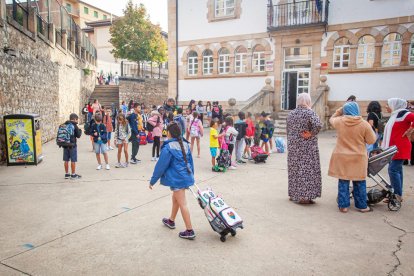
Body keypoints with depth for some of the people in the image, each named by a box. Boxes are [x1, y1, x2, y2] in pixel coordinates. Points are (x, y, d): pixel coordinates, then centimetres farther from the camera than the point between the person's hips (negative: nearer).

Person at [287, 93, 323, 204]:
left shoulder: (291, 113, 8)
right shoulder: (309, 113, -12)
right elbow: (318, 125, -29)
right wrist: (311, 134, -14)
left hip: (293, 146, 6)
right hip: (307, 147, -6)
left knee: (294, 169, 14)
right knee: (307, 169, 0)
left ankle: (294, 194, 23)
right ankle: (304, 196, 1)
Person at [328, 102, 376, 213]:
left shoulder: (339, 121, -6)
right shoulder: (364, 124, -11)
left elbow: (331, 119, 18)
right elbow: (371, 141, -3)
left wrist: (340, 110, 15)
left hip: (341, 157, 1)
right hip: (358, 158, -1)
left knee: (343, 182, 9)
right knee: (359, 183, 12)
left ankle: (343, 205, 13)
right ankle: (362, 206, 22)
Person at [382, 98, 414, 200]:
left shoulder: (403, 113, -11)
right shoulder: (395, 116, 16)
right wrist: (385, 147, 15)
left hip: (400, 148, -9)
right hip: (394, 148, 9)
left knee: (393, 169, -12)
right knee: (397, 170, 11)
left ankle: (398, 195, -6)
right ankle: (398, 195, 17)